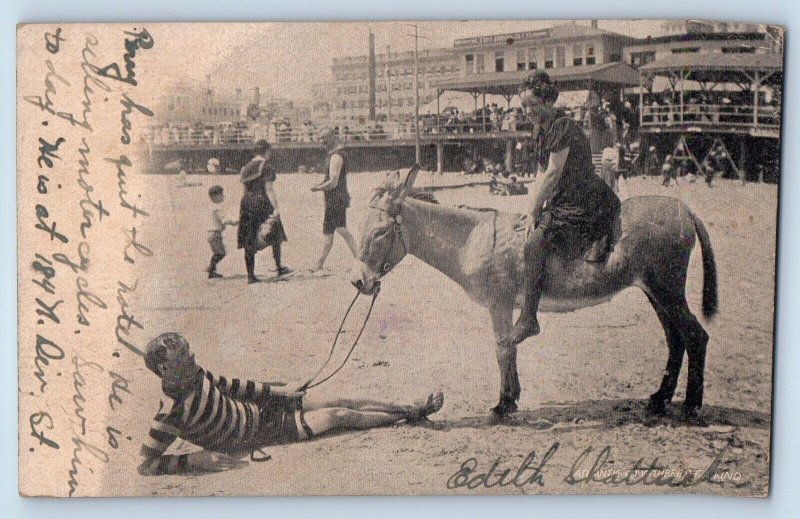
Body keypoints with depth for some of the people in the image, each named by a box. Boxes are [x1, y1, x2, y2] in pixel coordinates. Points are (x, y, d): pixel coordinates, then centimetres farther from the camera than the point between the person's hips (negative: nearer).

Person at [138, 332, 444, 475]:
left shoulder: (195, 376, -8)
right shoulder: (172, 412, -29)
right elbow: (145, 465, -25)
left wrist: (275, 391, 7)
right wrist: (194, 460, -33)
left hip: (258, 408, 6)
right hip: (259, 434, -6)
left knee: (341, 403, 4)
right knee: (340, 416, -5)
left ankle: (412, 408, 18)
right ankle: (411, 414, 12)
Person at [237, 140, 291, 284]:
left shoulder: (246, 167, 13)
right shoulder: (266, 167, -8)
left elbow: (245, 189, 16)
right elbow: (269, 189, -16)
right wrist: (276, 209, -19)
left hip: (246, 202, 6)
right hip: (262, 202, -6)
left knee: (249, 240, 6)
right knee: (275, 234, 14)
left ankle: (251, 275, 6)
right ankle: (279, 268, 21)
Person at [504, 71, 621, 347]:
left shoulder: (563, 127, -17)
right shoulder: (539, 129, 12)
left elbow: (553, 174, -19)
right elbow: (541, 173, 15)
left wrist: (533, 213, -16)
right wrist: (535, 208, 4)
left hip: (584, 203, -11)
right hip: (561, 200, 11)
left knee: (534, 244, -24)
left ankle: (528, 319, -21)